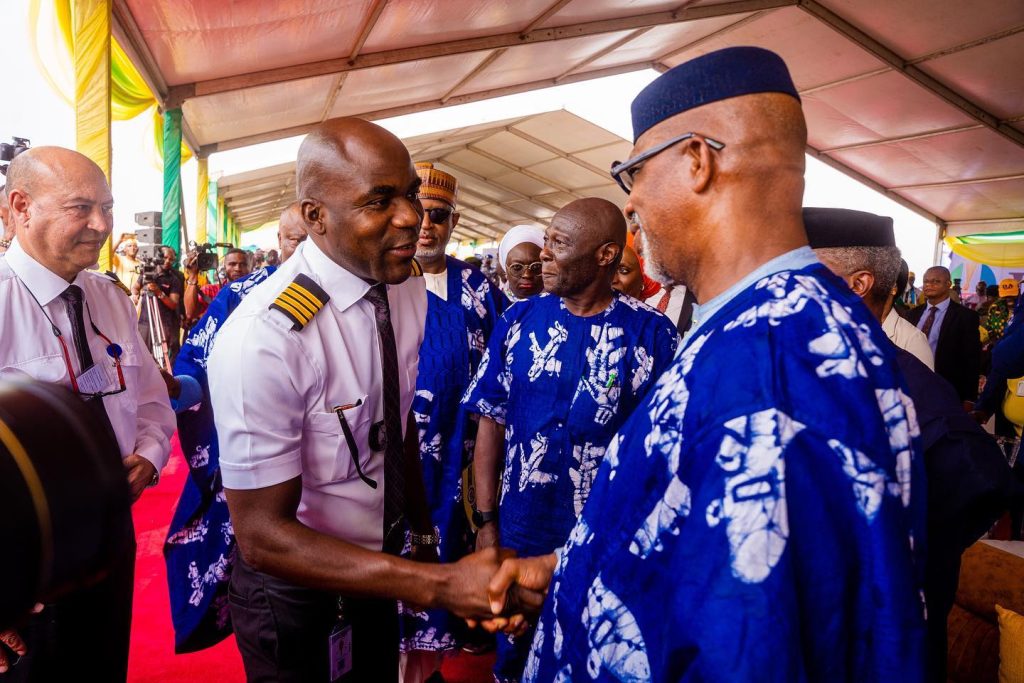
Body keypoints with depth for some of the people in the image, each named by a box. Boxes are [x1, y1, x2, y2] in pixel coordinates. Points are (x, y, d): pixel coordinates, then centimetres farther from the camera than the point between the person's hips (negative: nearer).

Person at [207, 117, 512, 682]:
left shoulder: (409, 286, -10)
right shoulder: (262, 338, -31)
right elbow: (261, 534, -28)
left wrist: (423, 534, 6)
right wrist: (440, 586, -34)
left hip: (380, 567, 6)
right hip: (297, 587, -6)